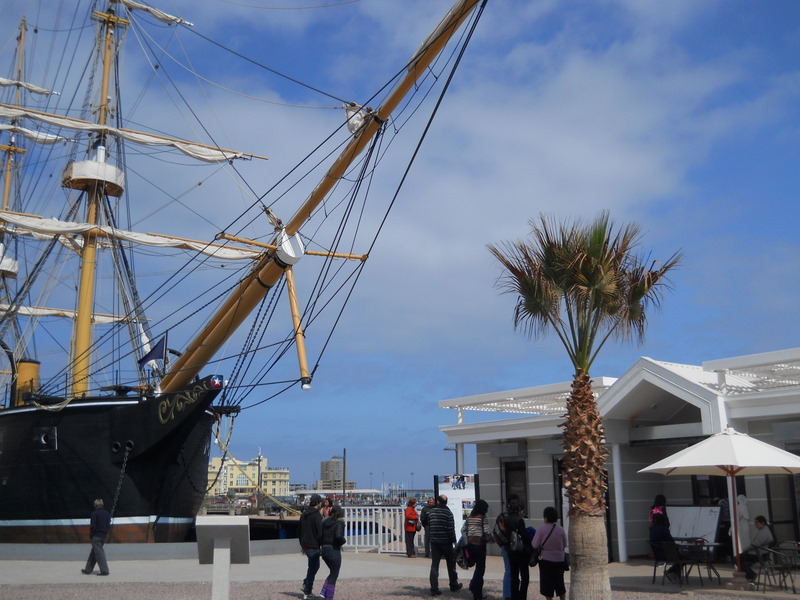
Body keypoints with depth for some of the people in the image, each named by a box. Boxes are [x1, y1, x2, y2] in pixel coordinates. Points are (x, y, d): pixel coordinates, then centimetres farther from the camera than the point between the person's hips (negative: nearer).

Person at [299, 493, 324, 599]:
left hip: (305, 545, 8)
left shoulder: (304, 514, 9)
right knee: (313, 568, 2)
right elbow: (320, 533, -20)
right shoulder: (317, 515, -18)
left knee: (315, 566, 22)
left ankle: (306, 583, 16)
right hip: (313, 546, -8)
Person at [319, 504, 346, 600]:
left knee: (332, 573, 22)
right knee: (334, 575, 6)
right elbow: (338, 536, -27)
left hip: (324, 550, 7)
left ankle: (323, 592, 11)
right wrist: (344, 541, -8)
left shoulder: (324, 521, 7)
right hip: (334, 551, -7)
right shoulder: (339, 523, -13)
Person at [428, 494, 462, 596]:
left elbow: (429, 525, 9)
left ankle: (434, 588, -4)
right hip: (446, 542, -3)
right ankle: (454, 585, 25)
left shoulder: (431, 512, 2)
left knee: (434, 565, 2)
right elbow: (451, 529, -13)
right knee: (451, 565, 14)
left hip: (434, 542, 3)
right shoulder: (448, 513, -11)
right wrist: (454, 541, -5)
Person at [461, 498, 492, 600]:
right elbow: (487, 532, -15)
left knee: (478, 566, 22)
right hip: (479, 544, -6)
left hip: (469, 543, 6)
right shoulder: (483, 518, -10)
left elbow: (463, 529, 8)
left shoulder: (469, 517, 8)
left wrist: (466, 540, 10)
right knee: (480, 567, 3)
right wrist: (487, 539, 3)